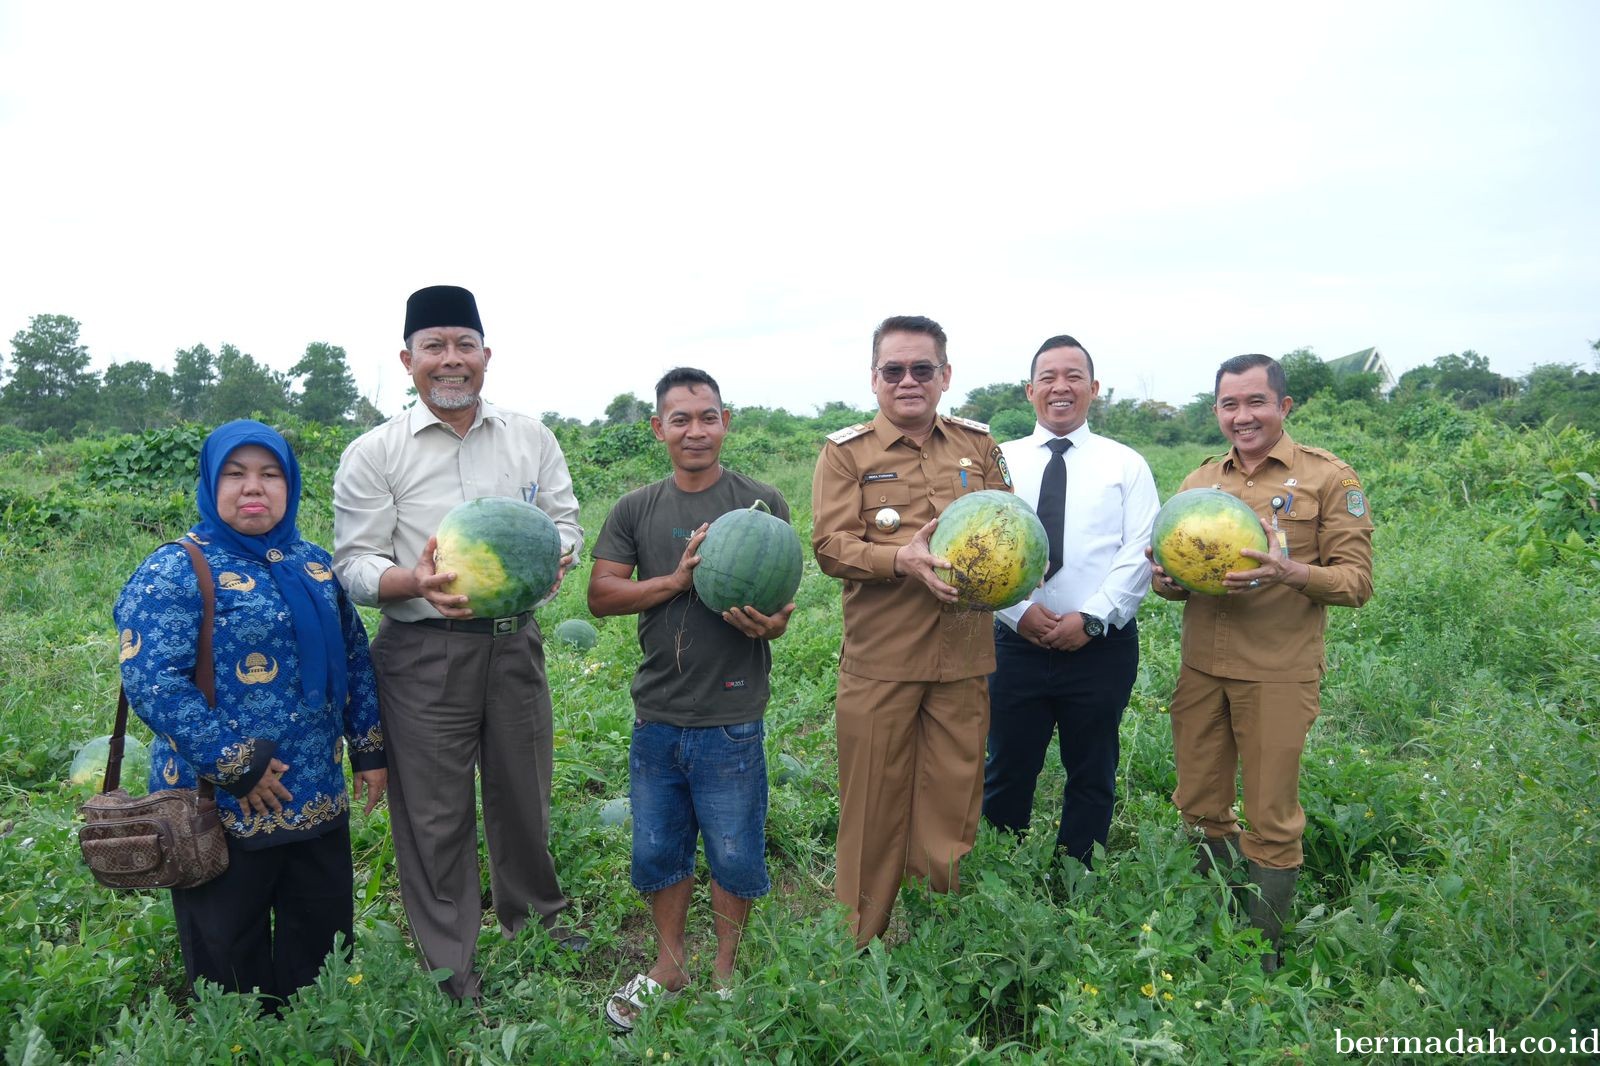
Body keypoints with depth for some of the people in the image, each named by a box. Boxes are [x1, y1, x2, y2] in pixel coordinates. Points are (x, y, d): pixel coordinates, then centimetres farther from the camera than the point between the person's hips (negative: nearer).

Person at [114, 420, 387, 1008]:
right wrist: (237, 766, -20)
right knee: (231, 960, 12)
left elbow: (354, 658, 14)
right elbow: (152, 682, -20)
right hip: (225, 804, -6)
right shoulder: (174, 573, -11)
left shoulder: (314, 564, 8)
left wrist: (368, 749, 10)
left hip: (319, 799, 6)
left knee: (326, 941, 19)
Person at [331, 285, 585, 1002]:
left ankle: (534, 916, 42)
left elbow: (565, 521, 9)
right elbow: (354, 564, -5)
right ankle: (452, 969, 24)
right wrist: (414, 581, -26)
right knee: (435, 813, 6)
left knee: (524, 792, 17)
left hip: (514, 642, 3)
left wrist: (553, 556, -15)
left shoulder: (532, 438, 7)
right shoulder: (373, 454, -3)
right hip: (423, 654, -3)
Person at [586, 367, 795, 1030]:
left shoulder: (761, 503, -3)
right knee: (657, 852, 16)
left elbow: (782, 603, -3)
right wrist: (675, 580, -15)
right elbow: (600, 596, -1)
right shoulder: (636, 510, 5)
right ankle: (669, 969, 38)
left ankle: (725, 975, 33)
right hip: (656, 718, 3)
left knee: (733, 857, 9)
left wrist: (768, 623, -27)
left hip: (730, 722, -3)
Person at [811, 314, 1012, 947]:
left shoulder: (979, 445, 12)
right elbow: (830, 546, -8)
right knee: (874, 804, 6)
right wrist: (902, 558, -24)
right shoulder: (846, 452, 1)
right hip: (879, 659, -3)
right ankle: (861, 943, 24)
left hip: (964, 657, 3)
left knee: (953, 800, 11)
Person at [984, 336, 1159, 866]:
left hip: (1101, 645, 0)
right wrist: (1018, 610, -15)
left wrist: (1091, 618, -15)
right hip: (1014, 642, 0)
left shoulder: (1126, 464, 4)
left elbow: (1140, 551, -5)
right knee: (1007, 773, 8)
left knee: (1092, 777, 12)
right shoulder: (1000, 461, 6)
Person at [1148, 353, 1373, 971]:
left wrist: (1290, 572, -24)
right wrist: (1165, 579, -7)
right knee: (1199, 807, 12)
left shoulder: (1328, 478, -2)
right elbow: (1174, 566, 17)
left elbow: (1357, 579, -6)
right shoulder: (1198, 482, 12)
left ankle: (1263, 951, 23)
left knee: (1272, 821, 5)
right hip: (1201, 668, 4)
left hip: (1278, 674, -4)